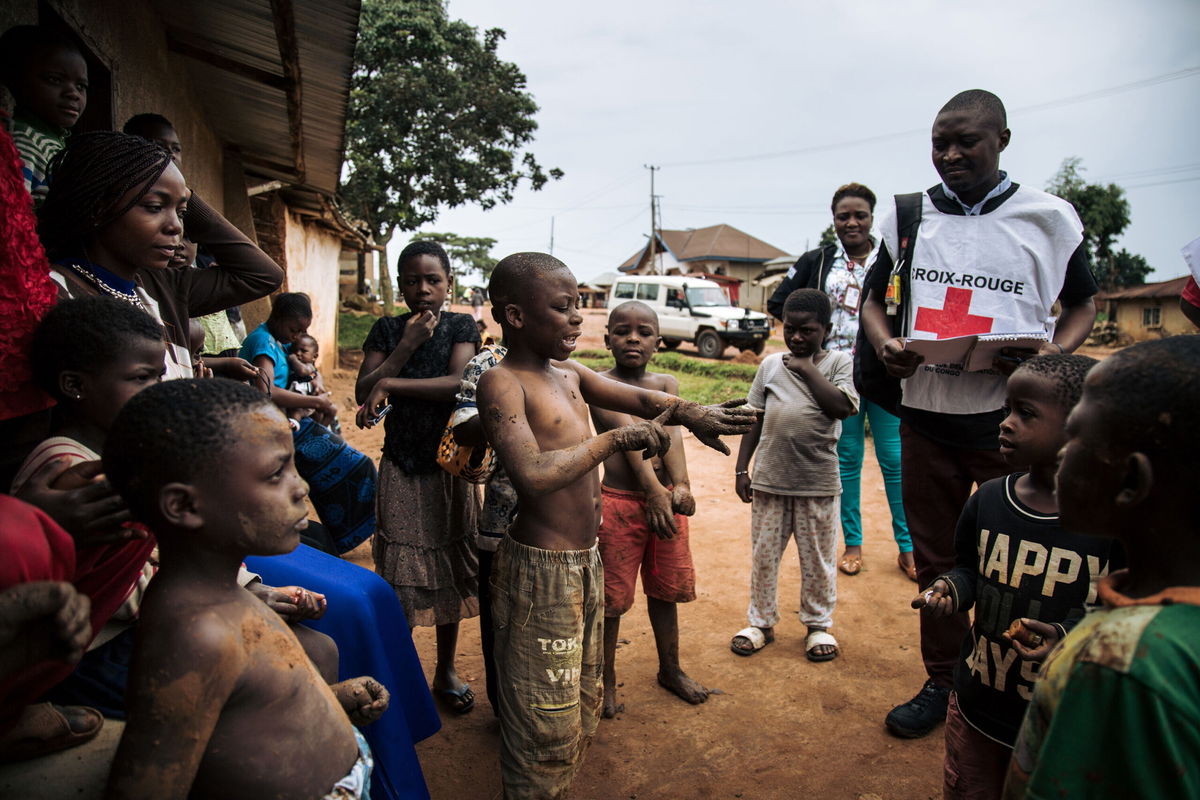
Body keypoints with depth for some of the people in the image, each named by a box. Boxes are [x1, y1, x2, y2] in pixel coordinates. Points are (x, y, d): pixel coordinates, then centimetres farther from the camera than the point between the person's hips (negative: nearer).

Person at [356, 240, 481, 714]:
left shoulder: (460, 328, -2)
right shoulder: (387, 330, 3)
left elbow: (459, 383, -19)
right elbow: (363, 393, -6)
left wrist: (390, 383, -24)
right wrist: (407, 344, -13)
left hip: (449, 462, 0)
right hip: (400, 465, 1)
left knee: (450, 566, 9)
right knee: (400, 570, 1)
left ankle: (446, 670, 27)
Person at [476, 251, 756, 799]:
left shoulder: (568, 375, 8)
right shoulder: (502, 383, -17)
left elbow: (638, 398, 0)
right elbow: (533, 475, -31)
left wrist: (690, 413, -19)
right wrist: (615, 439, -24)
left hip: (585, 563, 9)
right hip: (540, 569, -9)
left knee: (583, 708, 23)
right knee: (547, 726, 5)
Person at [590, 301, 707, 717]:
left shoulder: (666, 384, 7)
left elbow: (671, 433, -10)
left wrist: (680, 485, -26)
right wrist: (654, 490, -32)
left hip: (665, 498, 5)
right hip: (619, 503, -4)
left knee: (666, 589, 19)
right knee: (611, 598, 6)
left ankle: (671, 669, 38)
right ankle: (606, 680, 27)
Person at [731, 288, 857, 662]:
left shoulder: (839, 362, -1)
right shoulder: (771, 364, 5)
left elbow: (842, 407, -18)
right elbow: (753, 418, 7)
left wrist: (808, 369, -13)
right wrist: (741, 468, 5)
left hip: (817, 480, -2)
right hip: (769, 477, 2)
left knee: (818, 558, 12)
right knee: (764, 554, 11)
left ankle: (818, 624, 31)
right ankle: (761, 622, 28)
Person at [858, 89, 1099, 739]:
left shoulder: (1050, 218, 0)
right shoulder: (906, 215, 6)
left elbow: (1082, 305, 10)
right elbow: (873, 298, 14)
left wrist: (1056, 351, -12)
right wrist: (884, 343, -8)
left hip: (1010, 420, -2)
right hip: (925, 414, 3)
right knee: (935, 558, 13)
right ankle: (942, 681, 30)